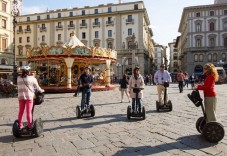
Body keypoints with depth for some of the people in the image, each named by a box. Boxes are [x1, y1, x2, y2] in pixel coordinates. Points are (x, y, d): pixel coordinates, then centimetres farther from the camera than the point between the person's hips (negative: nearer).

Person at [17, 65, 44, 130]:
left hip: (21, 96, 3)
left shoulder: (19, 78, 7)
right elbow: (37, 87, 4)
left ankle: (20, 125, 16)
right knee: (29, 112, 0)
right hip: (29, 96, -3)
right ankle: (29, 126, 4)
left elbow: (20, 87, 14)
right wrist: (41, 90, 23)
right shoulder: (32, 78, -3)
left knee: (21, 111, 11)